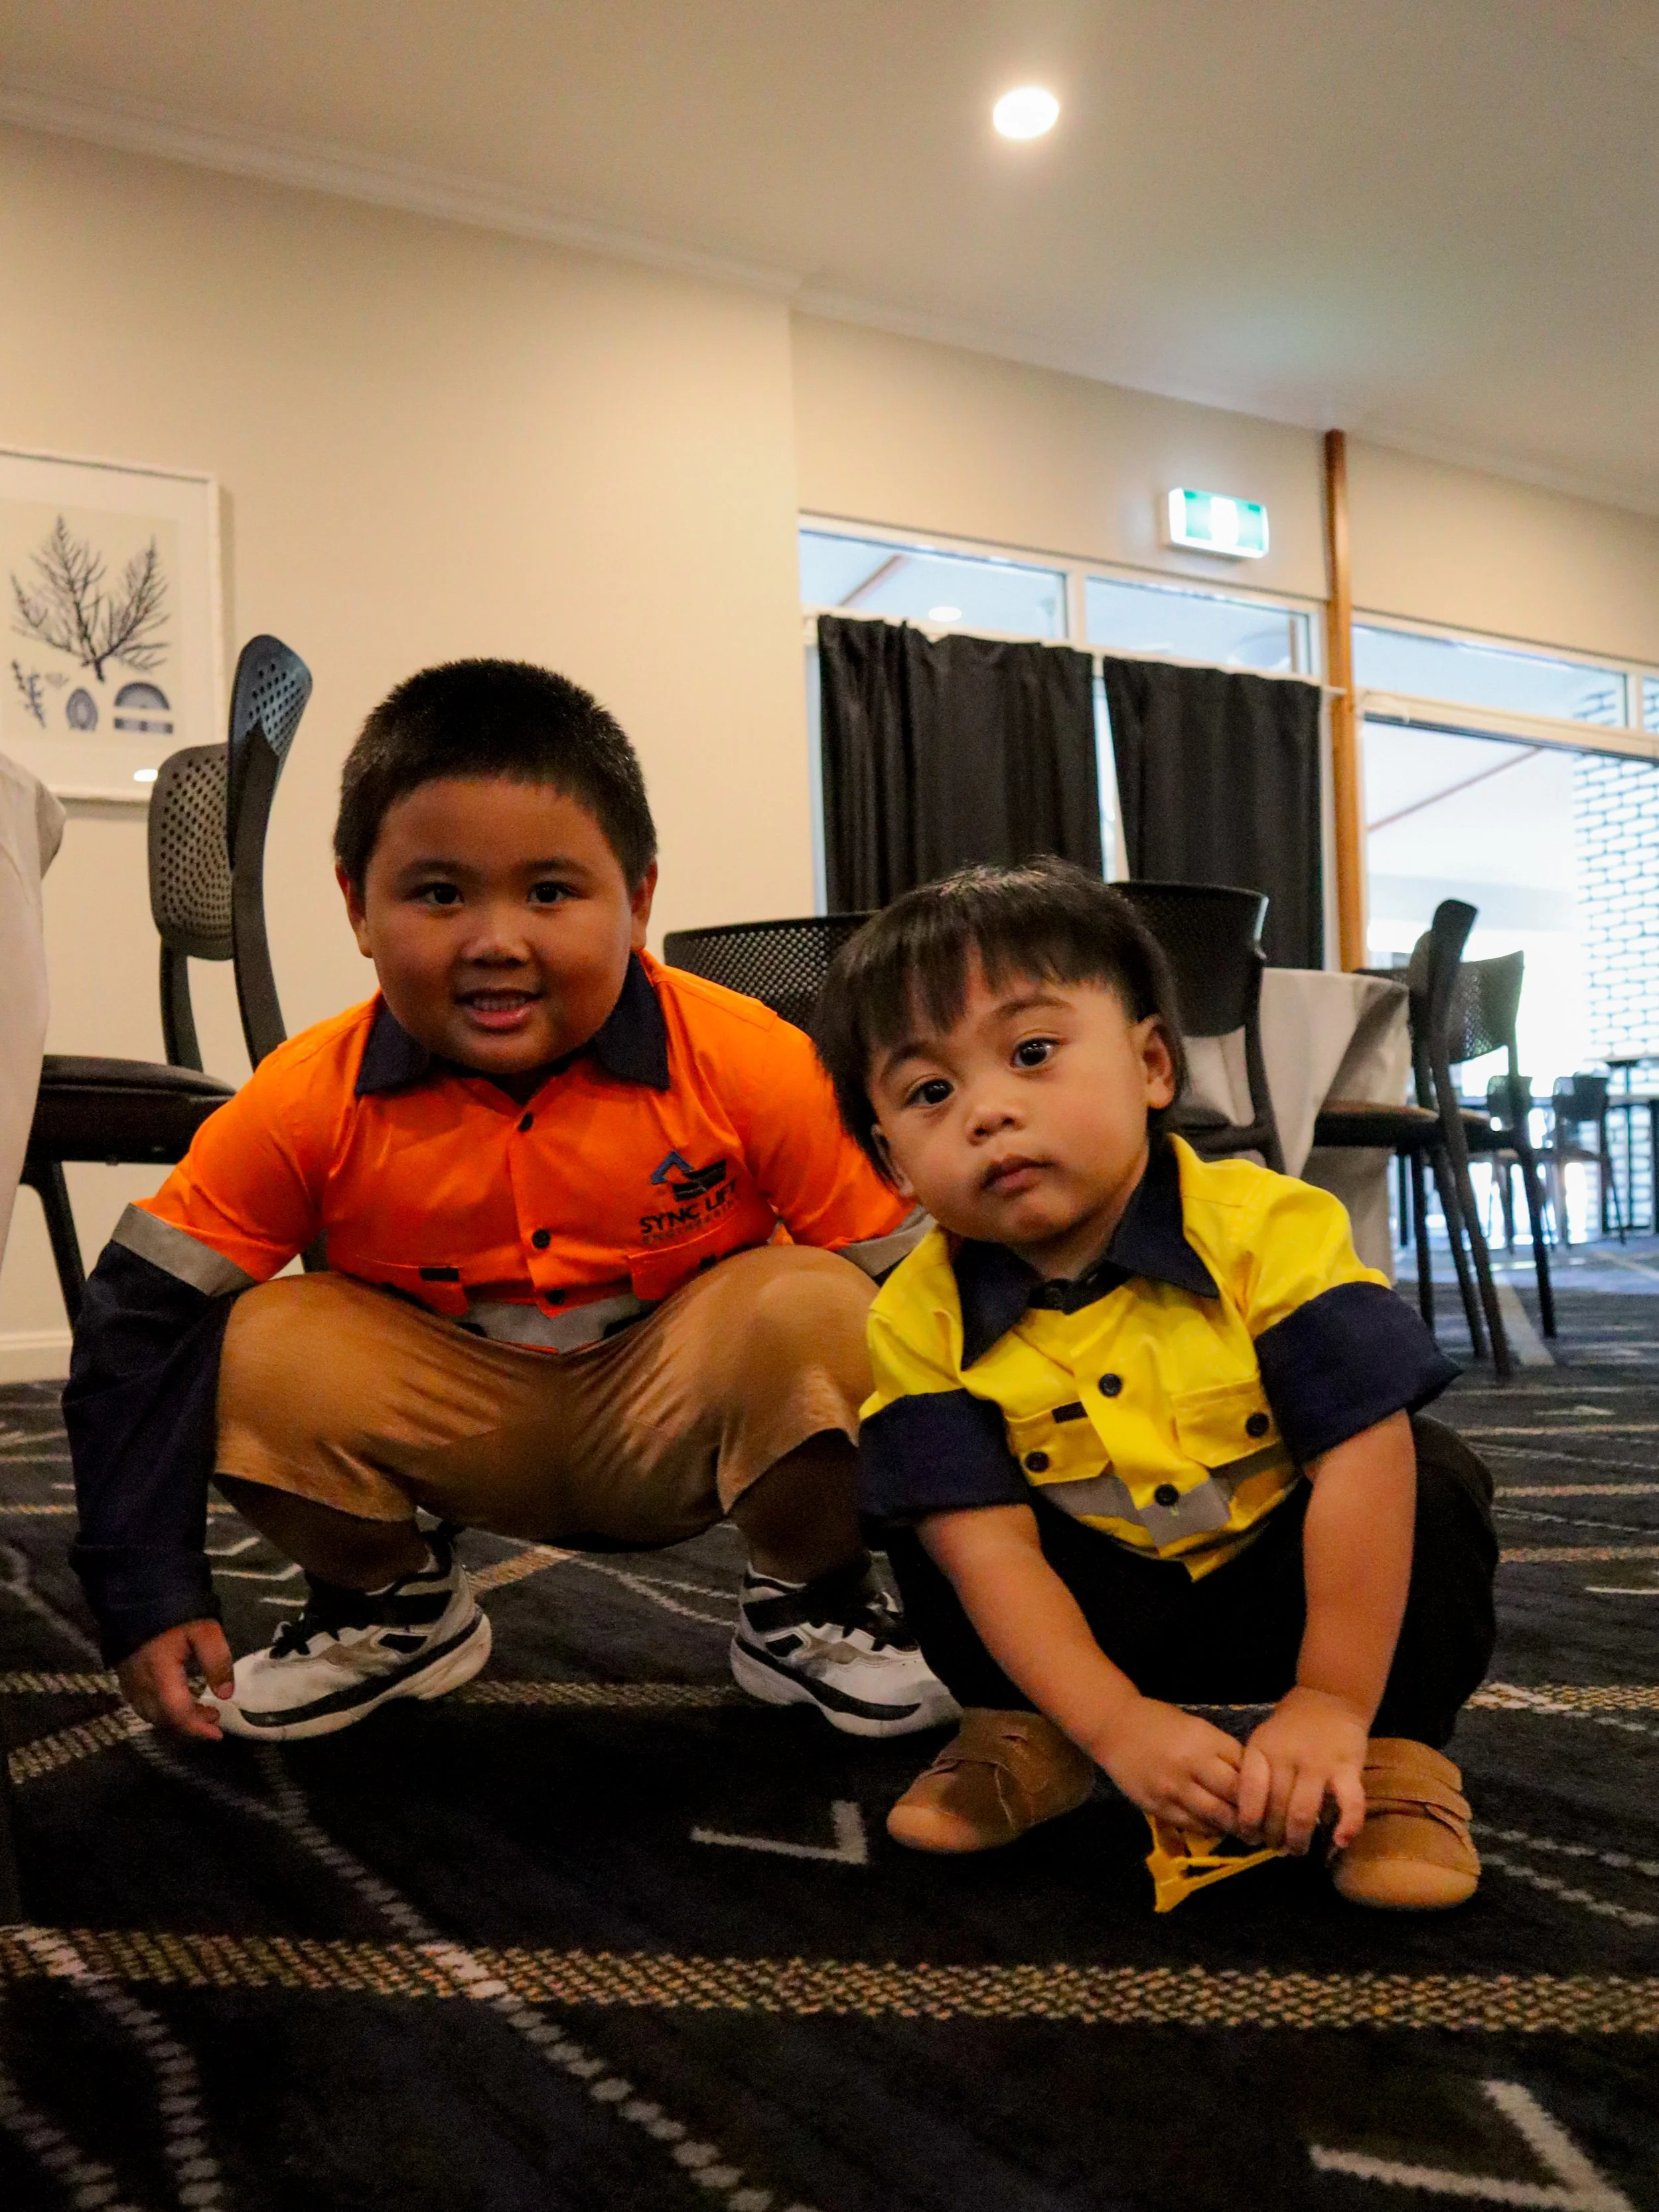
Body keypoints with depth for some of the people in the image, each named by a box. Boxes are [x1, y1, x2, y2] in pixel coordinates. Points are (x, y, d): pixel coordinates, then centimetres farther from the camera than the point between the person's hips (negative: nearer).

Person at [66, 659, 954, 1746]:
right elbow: (146, 1311, -11)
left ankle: (809, 1602, -1)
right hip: (462, 1436, 2)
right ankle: (395, 1605, 8)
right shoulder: (310, 1098, -18)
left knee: (809, 1310, -32)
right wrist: (150, 1589, -14)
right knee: (265, 1350, -24)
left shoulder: (751, 1067, -23)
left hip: (679, 1423, -1)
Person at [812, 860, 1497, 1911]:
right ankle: (1023, 1733, 4)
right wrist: (1117, 1725, -31)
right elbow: (987, 1543, -22)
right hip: (1106, 1608, 2)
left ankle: (1401, 1751, -8)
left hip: (1279, 1579, -1)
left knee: (1435, 1484, -25)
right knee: (924, 1526, -16)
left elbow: (1363, 1459, -27)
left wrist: (1334, 1705, -28)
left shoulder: (1268, 1229, -26)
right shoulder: (923, 1318, -19)